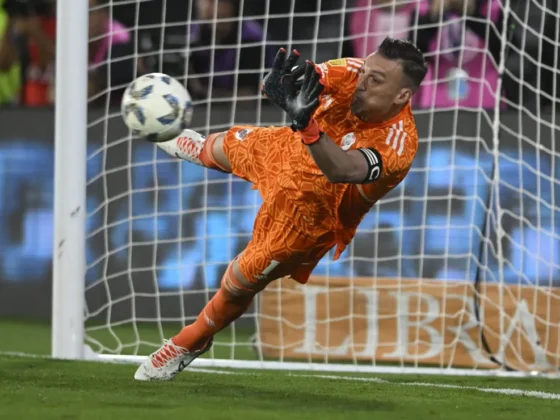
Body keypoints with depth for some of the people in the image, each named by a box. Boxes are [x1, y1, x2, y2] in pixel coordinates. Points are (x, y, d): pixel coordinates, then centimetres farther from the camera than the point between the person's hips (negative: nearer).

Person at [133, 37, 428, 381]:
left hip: (310, 214, -5)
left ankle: (191, 343, 37)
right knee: (228, 146, 34)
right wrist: (277, 86, -52)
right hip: (290, 149, 5)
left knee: (241, 282, 3)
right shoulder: (355, 74, -29)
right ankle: (199, 148, 75)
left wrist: (306, 124, -75)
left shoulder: (398, 143, -43)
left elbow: (344, 170, -59)